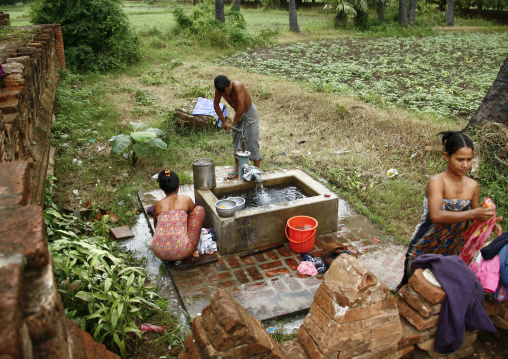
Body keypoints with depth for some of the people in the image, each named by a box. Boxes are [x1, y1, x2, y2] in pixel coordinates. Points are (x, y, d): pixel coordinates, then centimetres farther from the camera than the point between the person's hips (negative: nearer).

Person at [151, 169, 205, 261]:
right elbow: (193, 214, 24)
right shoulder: (186, 200, 2)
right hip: (182, 252, -4)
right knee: (199, 209, 13)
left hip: (159, 253, 4)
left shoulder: (157, 205, 9)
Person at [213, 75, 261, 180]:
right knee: (236, 142, 7)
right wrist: (224, 122, -5)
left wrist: (233, 124, -26)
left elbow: (241, 107, -36)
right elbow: (216, 105, 0)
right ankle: (238, 170, 17)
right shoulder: (219, 90, -17)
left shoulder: (237, 86, -35)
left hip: (249, 113, -6)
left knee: (252, 142, -5)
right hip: (238, 114, 6)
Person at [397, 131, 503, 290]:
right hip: (427, 247, -4)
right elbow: (436, 216, -34)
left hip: (455, 248, 4)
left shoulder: (473, 186, -2)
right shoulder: (437, 182, -20)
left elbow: (473, 218, 12)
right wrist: (472, 214, -38)